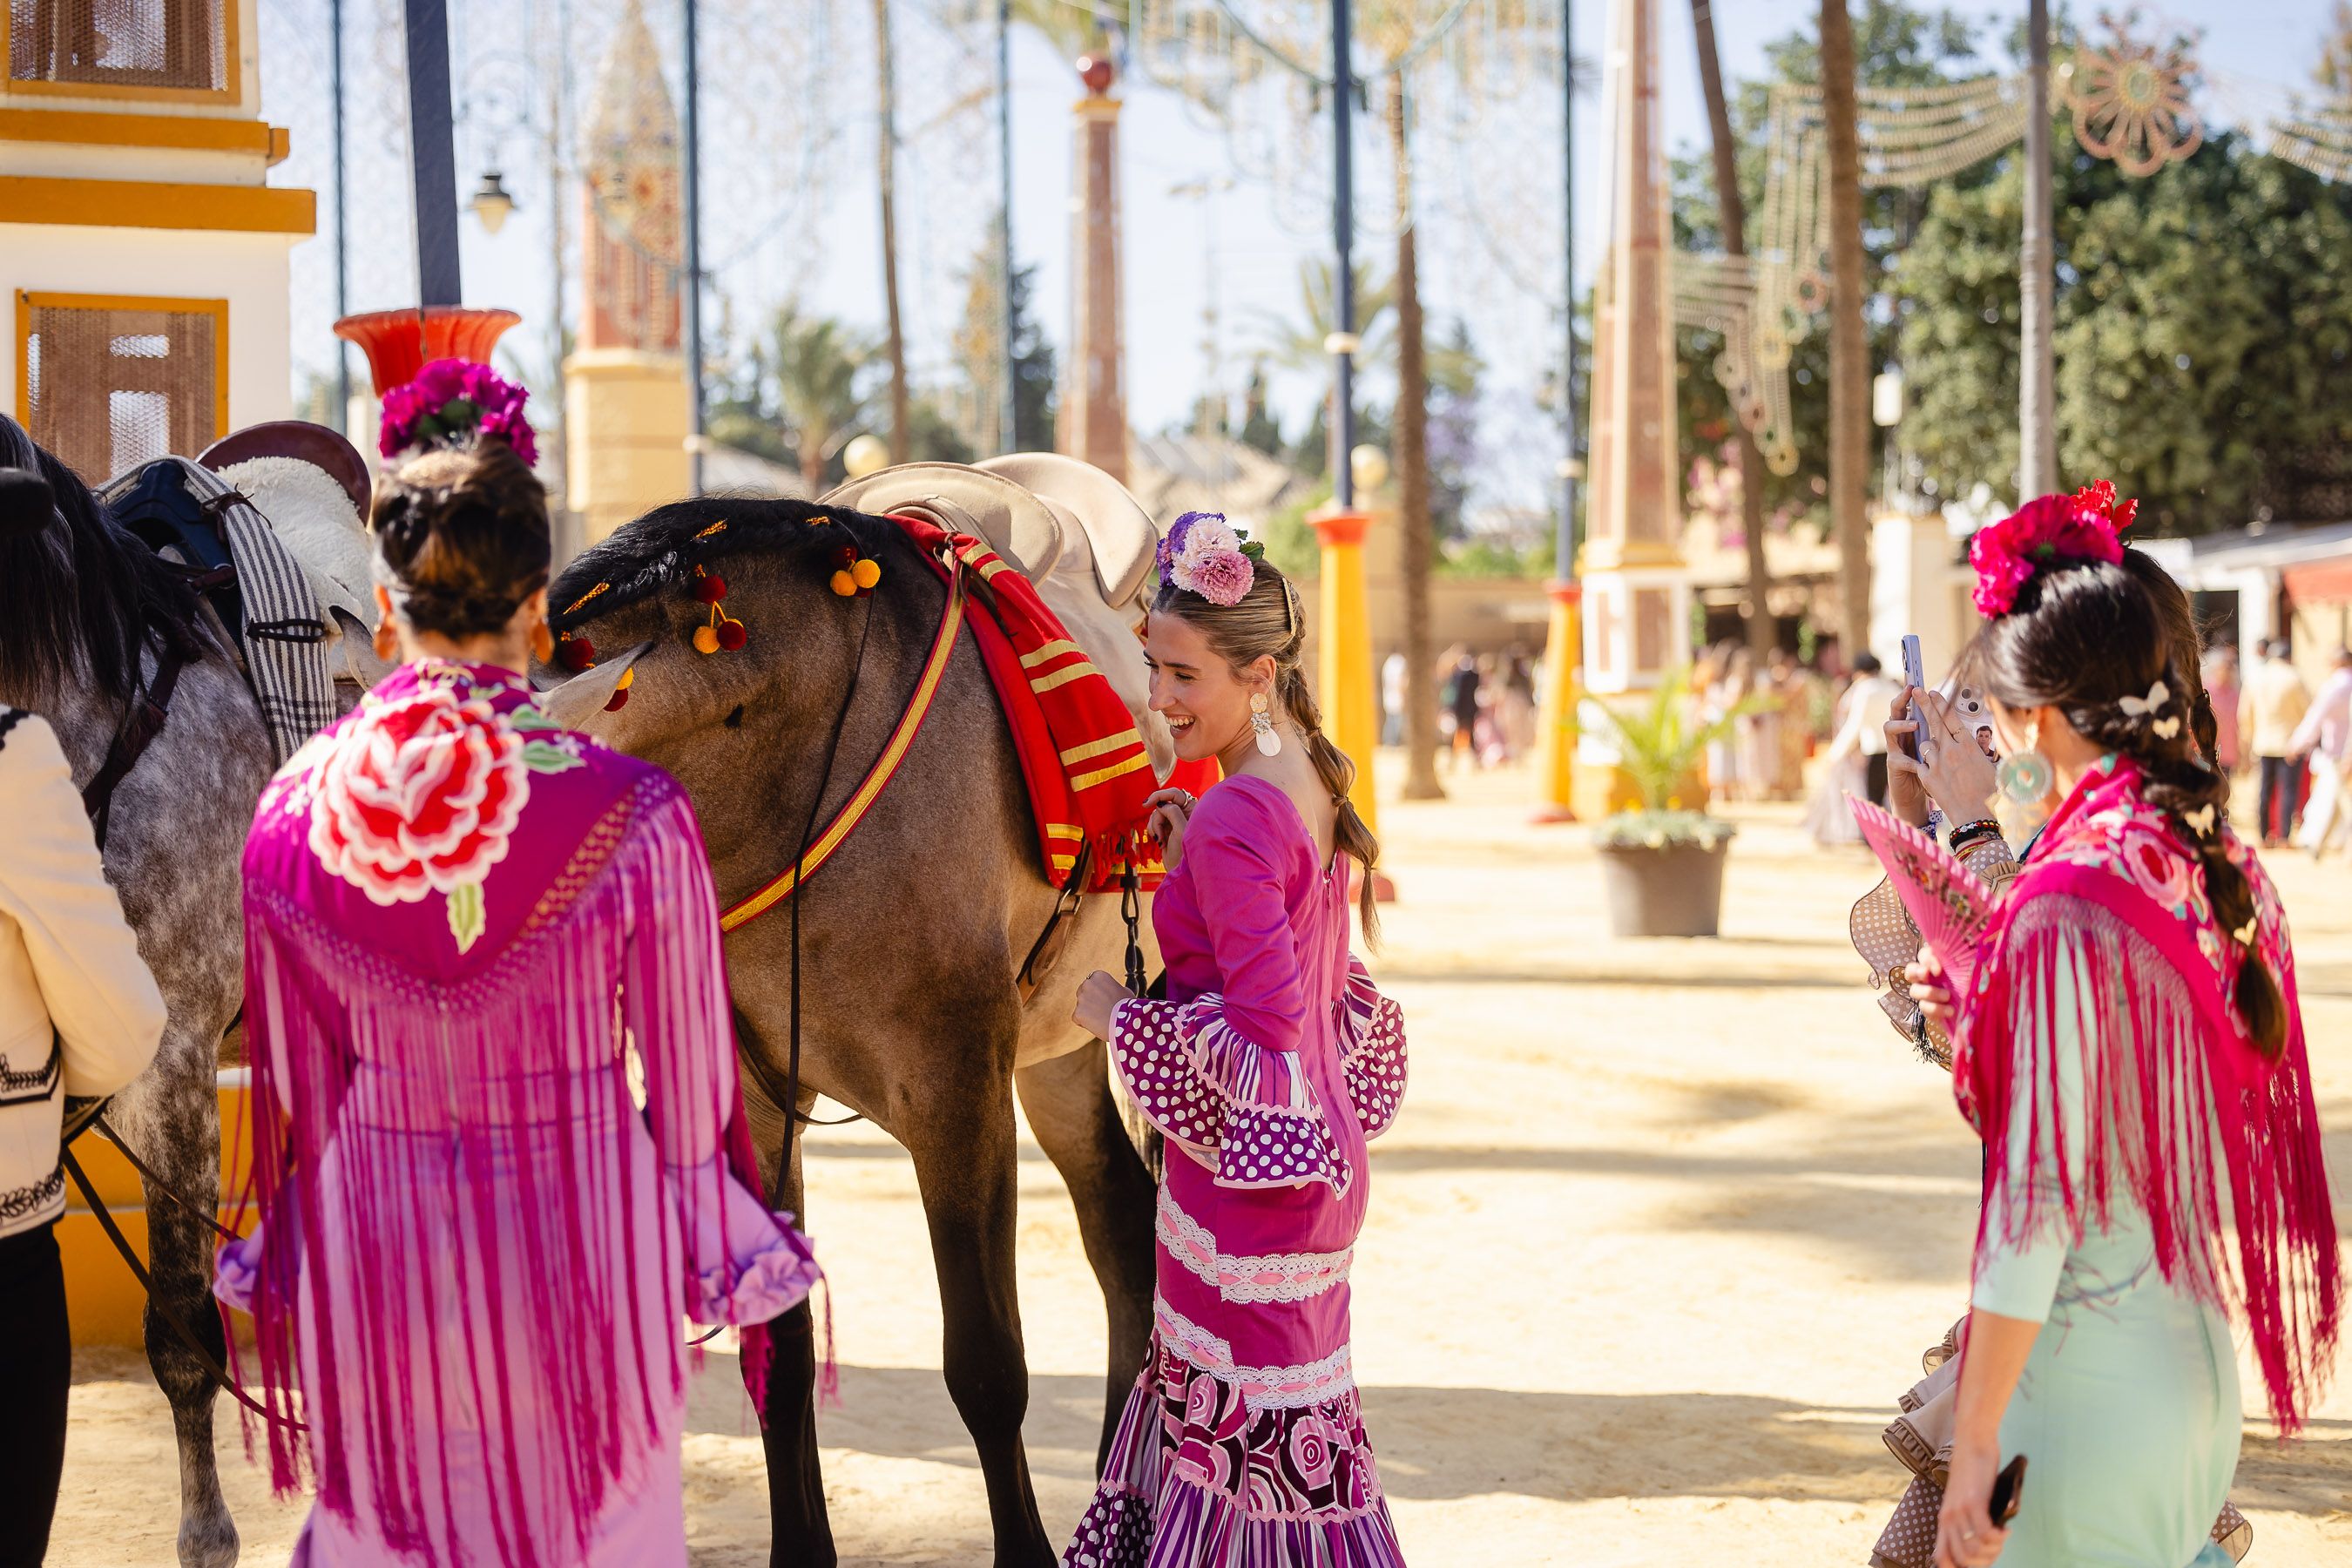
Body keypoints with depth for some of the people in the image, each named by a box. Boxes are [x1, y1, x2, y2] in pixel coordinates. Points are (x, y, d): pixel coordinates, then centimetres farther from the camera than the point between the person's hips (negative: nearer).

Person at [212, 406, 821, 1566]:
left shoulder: (294, 814, -8)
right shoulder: (635, 816, -16)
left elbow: (294, 1080, 2)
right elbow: (685, 1076, -6)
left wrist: (285, 1261, 15)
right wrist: (719, 1258, 8)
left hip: (376, 1260, 2)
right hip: (578, 1253, -2)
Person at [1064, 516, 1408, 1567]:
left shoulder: (1233, 820, -21)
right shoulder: (1312, 788, 7)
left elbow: (1263, 1047, -24)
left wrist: (1117, 1016, -12)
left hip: (1245, 1174, -10)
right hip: (1317, 1157, 10)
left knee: (1244, 1441, 1)